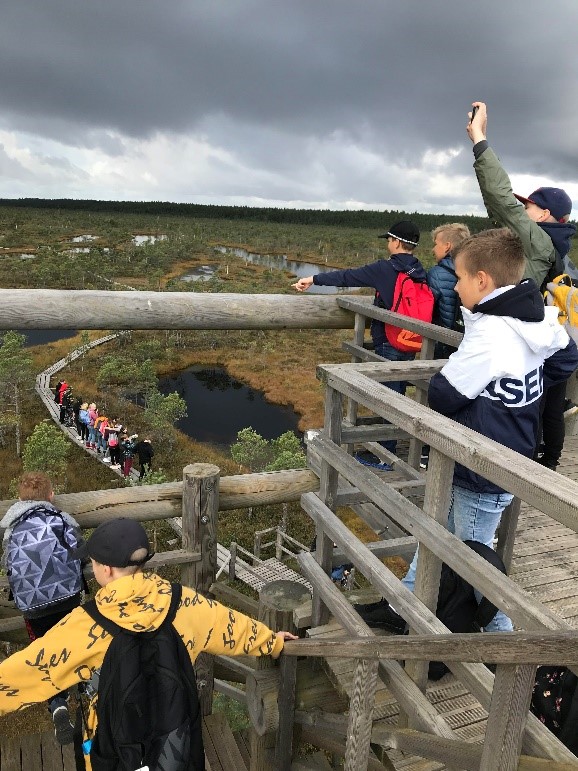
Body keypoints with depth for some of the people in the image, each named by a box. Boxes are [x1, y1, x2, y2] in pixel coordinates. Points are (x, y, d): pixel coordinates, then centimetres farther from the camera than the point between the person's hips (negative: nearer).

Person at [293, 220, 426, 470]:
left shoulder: (385, 269, -14)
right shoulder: (420, 273, 5)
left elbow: (347, 276, -9)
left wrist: (314, 279, 0)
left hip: (388, 346, -7)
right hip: (410, 346, 7)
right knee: (398, 395, 16)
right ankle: (389, 447, 28)